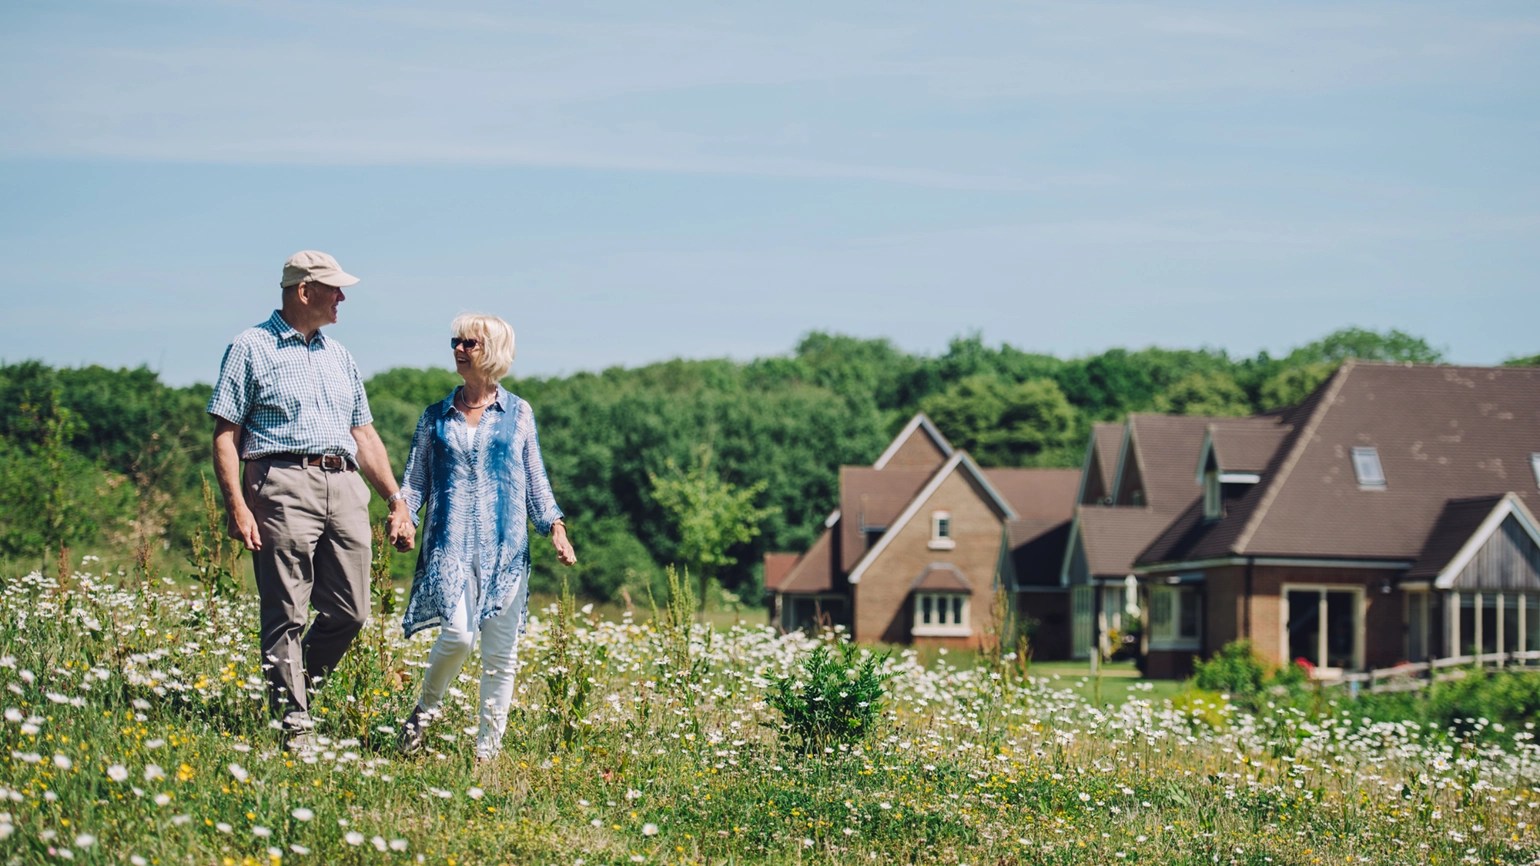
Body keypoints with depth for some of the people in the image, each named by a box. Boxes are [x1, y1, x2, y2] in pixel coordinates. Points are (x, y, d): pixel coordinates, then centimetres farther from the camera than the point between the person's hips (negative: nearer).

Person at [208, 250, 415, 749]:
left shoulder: (338, 356, 22)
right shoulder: (252, 349, 3)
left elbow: (363, 435, 25)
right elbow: (225, 435, -2)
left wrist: (397, 501, 17)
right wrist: (237, 508, -12)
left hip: (344, 487, 6)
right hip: (284, 485, -6)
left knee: (350, 612, 1)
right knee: (286, 615, -5)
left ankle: (298, 686, 22)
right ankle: (294, 728, -2)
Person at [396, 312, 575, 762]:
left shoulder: (518, 413, 9)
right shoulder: (435, 417, 10)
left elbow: (535, 481, 13)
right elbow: (416, 480, 10)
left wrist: (555, 528, 2)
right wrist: (402, 517, -8)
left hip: (506, 546, 1)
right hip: (451, 542, -1)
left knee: (500, 653, 0)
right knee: (458, 634, -18)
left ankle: (488, 748, 10)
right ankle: (425, 711, 8)